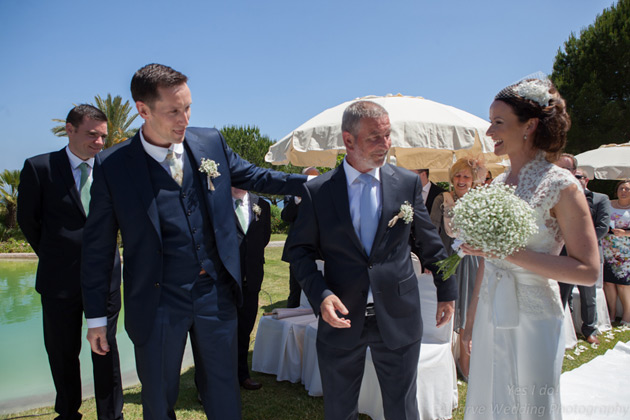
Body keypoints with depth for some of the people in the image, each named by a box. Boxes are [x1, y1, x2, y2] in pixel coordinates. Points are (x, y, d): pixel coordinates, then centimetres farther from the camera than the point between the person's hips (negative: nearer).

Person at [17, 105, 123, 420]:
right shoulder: (39, 167, -5)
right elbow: (27, 218, 4)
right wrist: (53, 254, 9)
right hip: (60, 278, 0)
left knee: (105, 348, 9)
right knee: (62, 352, 15)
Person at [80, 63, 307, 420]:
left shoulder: (211, 142, -2)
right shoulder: (112, 166, -9)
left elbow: (252, 176, 13)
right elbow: (98, 248, -2)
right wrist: (96, 317, 1)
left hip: (217, 295, 3)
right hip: (158, 306, -2)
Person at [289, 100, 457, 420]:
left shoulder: (408, 183, 0)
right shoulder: (317, 191, -4)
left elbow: (429, 243, 9)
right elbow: (301, 250, 0)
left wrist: (446, 290, 13)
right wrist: (320, 295, -14)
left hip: (398, 319, 1)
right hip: (341, 320, 0)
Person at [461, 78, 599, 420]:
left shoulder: (561, 186, -14)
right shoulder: (498, 183, 5)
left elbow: (588, 271, -16)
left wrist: (512, 253, -25)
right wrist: (472, 314, 16)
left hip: (532, 318, -6)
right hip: (491, 318, 6)